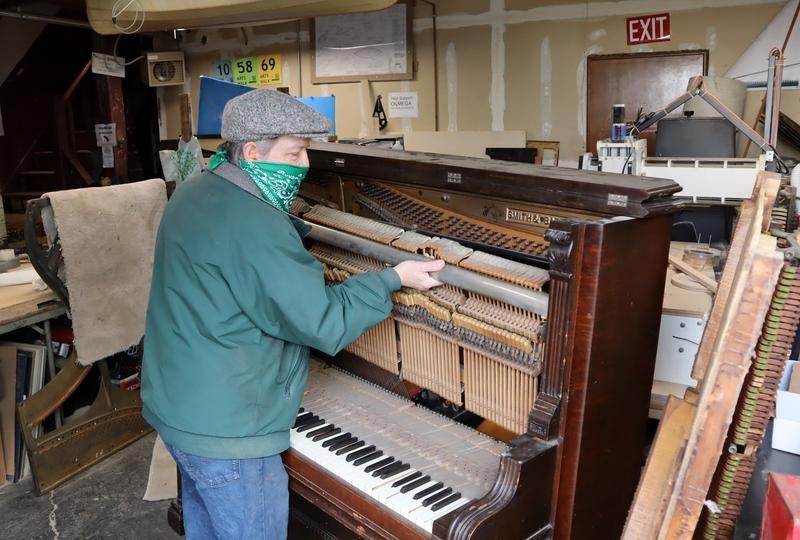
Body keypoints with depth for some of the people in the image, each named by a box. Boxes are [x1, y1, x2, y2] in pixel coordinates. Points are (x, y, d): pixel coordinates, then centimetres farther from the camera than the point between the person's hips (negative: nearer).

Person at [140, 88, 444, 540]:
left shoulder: (194, 194, 4)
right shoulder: (255, 226, -27)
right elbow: (324, 323, -24)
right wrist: (395, 277, -14)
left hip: (181, 406, 10)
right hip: (226, 430, -10)